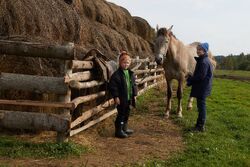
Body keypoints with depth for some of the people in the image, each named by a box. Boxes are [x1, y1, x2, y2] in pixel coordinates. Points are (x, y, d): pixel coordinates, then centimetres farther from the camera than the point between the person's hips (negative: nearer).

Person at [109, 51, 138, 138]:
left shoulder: (130, 73, 9)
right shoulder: (116, 74, -14)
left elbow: (134, 85, 16)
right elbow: (113, 86, -16)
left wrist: (134, 95, 12)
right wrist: (116, 97, -18)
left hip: (129, 98, 7)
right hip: (121, 99, -7)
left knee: (127, 113, 17)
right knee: (121, 114, -3)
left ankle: (124, 128, 33)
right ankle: (118, 131, 7)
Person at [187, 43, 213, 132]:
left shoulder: (204, 62, -19)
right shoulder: (202, 60, 13)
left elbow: (200, 76, -22)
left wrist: (190, 80, -12)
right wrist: (191, 78, 6)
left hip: (202, 88, -10)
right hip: (201, 88, 10)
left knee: (201, 105, -3)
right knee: (200, 105, 16)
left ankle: (201, 126, 5)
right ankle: (199, 124, 26)